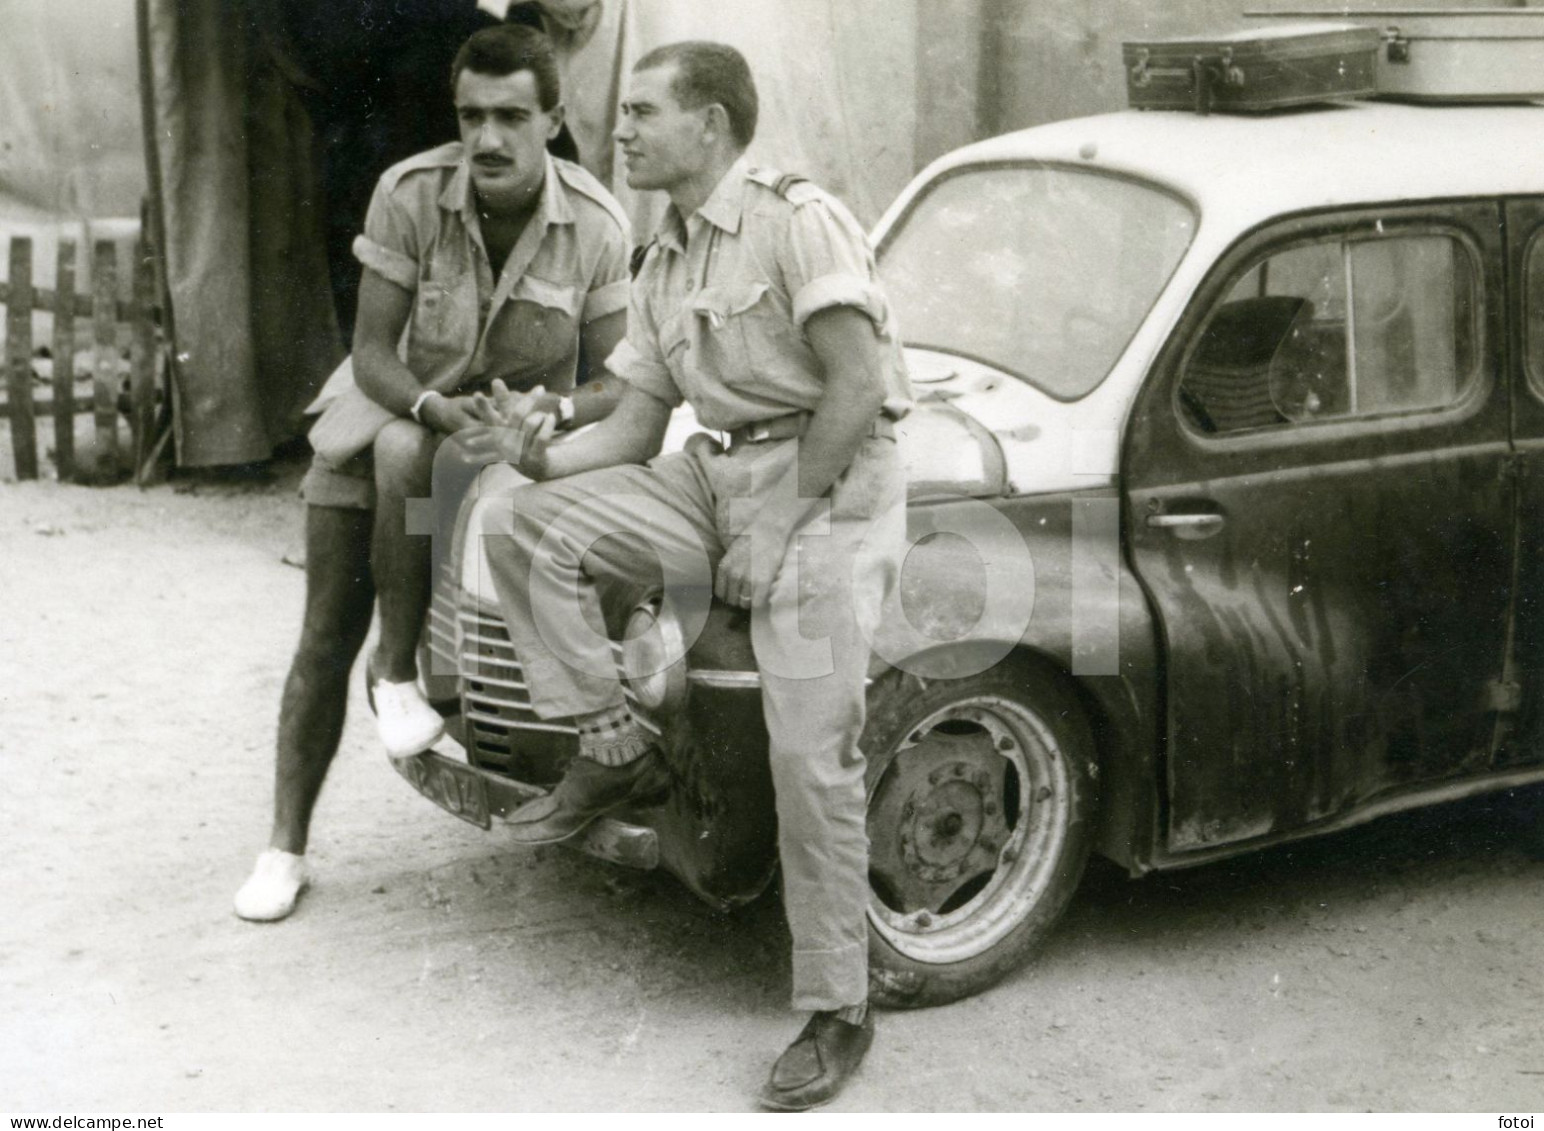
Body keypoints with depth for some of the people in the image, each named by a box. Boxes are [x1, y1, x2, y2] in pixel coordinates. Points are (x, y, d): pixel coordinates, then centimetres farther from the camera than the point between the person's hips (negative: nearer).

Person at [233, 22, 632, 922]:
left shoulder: (598, 227, -18)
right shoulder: (410, 193, -18)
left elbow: (613, 386, -10)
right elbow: (374, 353, -14)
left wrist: (550, 409, -30)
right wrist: (435, 405, -33)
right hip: (395, 404, 1)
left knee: (405, 459, -36)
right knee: (325, 640, -4)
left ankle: (400, 672, -17)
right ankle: (287, 847, 7)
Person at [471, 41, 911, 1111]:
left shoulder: (798, 220, -10)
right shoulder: (664, 267, 15)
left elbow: (858, 387, -17)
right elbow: (637, 430, 15)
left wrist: (782, 523, -15)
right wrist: (549, 456, -6)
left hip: (829, 480, -8)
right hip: (716, 473, 8)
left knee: (811, 758, -14)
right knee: (524, 526, -9)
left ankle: (838, 1012, -1)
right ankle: (617, 750, 1)